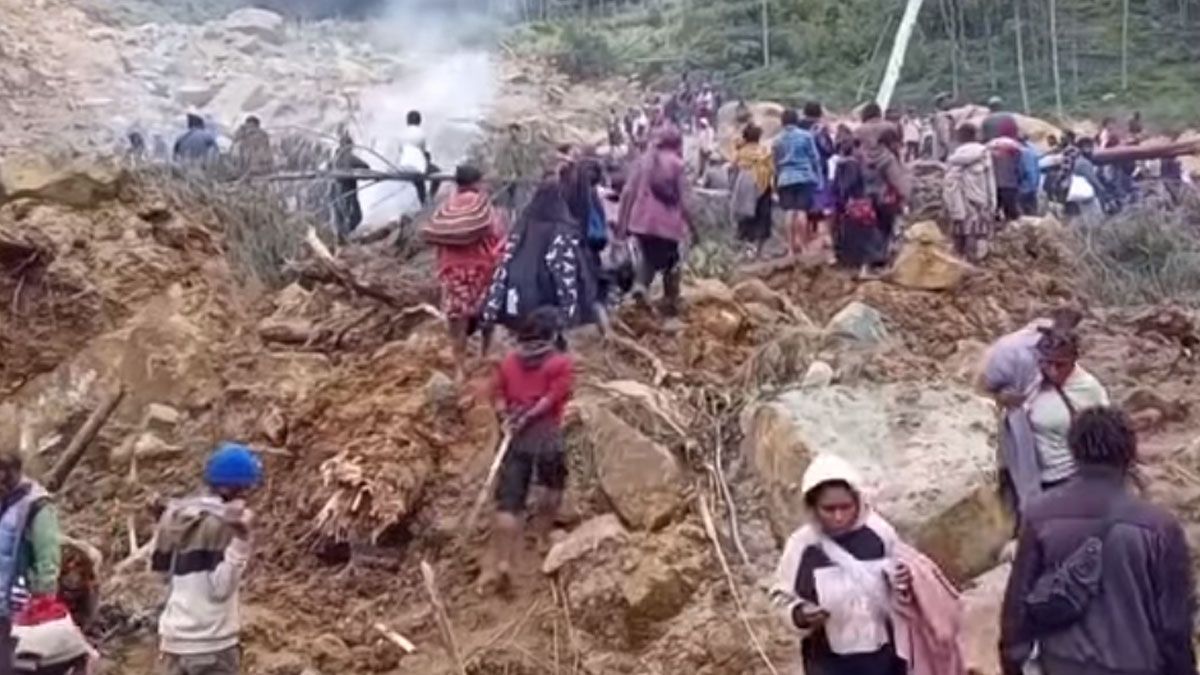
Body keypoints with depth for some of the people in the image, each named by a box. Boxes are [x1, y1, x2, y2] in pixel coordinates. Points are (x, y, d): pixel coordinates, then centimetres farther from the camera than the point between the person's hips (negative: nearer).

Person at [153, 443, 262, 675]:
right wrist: (241, 539, -24)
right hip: (212, 642, -8)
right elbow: (221, 587, -19)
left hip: (175, 637, 8)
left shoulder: (176, 515, 7)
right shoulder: (220, 522, -16)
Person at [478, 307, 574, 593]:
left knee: (508, 503, 0)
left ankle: (500, 564, -6)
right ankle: (542, 536, 35)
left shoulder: (509, 361, 12)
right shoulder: (562, 363, -2)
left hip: (516, 438, 3)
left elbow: (498, 398, 8)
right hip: (548, 436, -3)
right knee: (553, 487, 26)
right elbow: (551, 399, -12)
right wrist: (528, 416, -7)